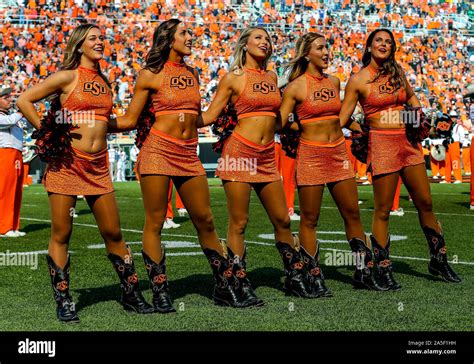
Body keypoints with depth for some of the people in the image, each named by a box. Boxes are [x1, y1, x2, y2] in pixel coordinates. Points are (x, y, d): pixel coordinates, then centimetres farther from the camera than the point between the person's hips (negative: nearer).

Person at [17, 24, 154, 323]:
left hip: (98, 166, 5)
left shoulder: (104, 81, 15)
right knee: (62, 234, 1)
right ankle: (64, 302, 10)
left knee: (113, 233, 7)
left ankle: (131, 294, 17)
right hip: (67, 163, -5)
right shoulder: (68, 77, -3)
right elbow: (24, 101, -3)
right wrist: (45, 132, -4)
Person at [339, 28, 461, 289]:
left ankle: (438, 261, 23)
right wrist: (361, 129, -14)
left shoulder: (397, 71, 10)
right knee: (383, 211, -1)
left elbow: (411, 96, 26)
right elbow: (342, 119, -1)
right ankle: (383, 271, 8)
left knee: (425, 203, 10)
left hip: (408, 142, 5)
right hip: (382, 143, -5)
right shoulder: (358, 80, -4)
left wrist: (417, 112, 10)